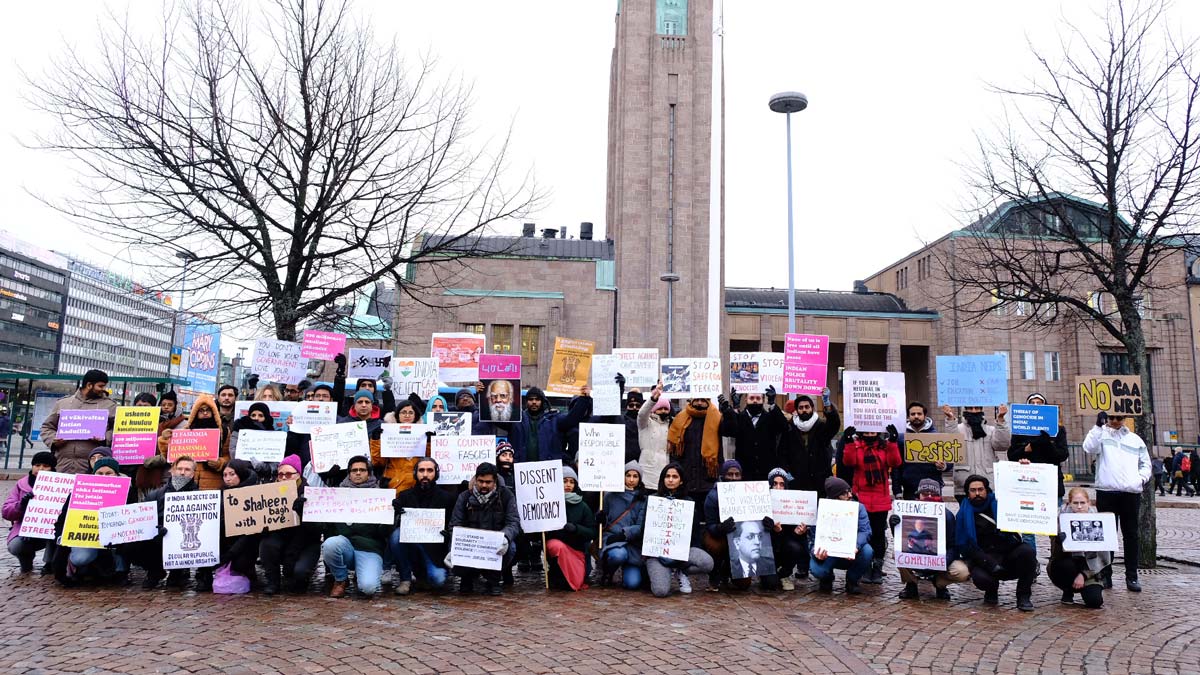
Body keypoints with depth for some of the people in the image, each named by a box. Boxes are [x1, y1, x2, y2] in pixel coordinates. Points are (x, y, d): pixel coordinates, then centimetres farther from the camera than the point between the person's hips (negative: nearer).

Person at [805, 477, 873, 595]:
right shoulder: (820, 511, -15)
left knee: (867, 551, -30)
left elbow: (865, 531, -22)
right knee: (816, 569, -31)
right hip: (828, 555, -1)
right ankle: (827, 579, 11)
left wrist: (856, 546, -44)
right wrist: (817, 553, -41)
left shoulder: (858, 507, -9)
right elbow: (814, 538, -17)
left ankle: (852, 580, 0)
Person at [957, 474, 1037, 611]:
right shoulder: (964, 514, 4)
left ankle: (1024, 595, -10)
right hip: (984, 559, -1)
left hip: (1009, 554, 2)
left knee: (1027, 551, -30)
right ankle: (992, 591, 7)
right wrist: (990, 564, -15)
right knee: (981, 578, -33)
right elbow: (965, 546, -2)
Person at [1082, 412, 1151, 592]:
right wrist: (1099, 426, -21)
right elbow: (1089, 448, -15)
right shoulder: (1101, 435, 5)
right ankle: (1105, 575, 9)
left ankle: (1132, 576, 13)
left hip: (1131, 493, 3)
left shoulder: (1135, 439, 15)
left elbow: (1145, 463, 17)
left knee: (1131, 534, 6)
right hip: (1107, 491, -3)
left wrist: (1143, 477, -2)